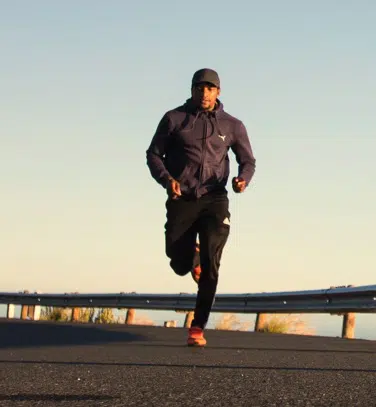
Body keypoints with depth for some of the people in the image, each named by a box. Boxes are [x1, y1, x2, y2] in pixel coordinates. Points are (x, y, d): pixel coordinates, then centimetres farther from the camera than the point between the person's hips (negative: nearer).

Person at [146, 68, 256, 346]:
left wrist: (243, 179, -9)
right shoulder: (174, 119, 3)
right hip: (181, 200, 1)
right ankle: (192, 255, 42)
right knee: (180, 266, 2)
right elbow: (154, 154, 7)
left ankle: (198, 327, -12)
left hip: (215, 200, 0)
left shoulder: (232, 125, 7)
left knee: (210, 263, -18)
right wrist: (166, 179, -13)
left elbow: (248, 161, 14)